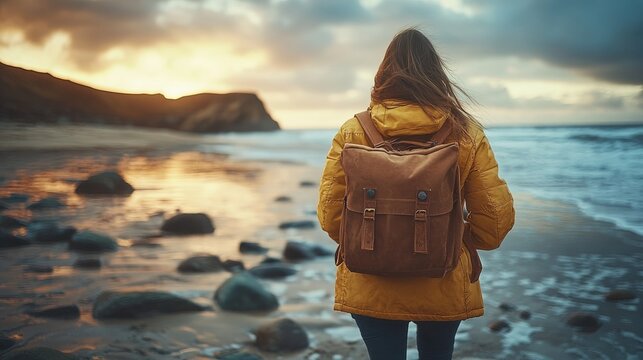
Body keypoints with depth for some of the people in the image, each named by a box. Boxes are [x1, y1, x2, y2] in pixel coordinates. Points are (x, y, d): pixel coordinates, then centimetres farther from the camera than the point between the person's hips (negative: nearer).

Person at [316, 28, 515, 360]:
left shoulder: (353, 132, -9)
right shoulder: (466, 133, -9)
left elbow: (329, 214, -7)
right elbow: (496, 217, -7)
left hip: (371, 288, -1)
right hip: (443, 287, 1)